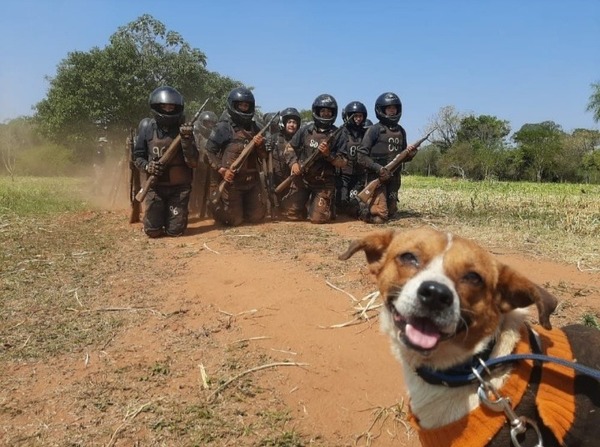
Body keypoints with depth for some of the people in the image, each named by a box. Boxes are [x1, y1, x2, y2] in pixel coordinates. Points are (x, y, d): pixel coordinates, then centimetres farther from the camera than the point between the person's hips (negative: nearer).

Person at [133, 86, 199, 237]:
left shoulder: (184, 129, -5)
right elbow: (137, 156, 6)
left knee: (175, 231, 0)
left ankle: (173, 213, 32)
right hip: (155, 186, 1)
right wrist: (147, 166, -16)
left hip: (179, 188, -1)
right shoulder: (147, 128, -2)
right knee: (152, 231, 1)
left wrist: (187, 139, -25)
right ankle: (161, 213, 33)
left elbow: (193, 162, -11)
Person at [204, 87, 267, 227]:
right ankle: (216, 203, 30)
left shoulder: (254, 127, 10)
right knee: (234, 220, 1)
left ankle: (240, 206, 39)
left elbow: (264, 155, 11)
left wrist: (260, 145, -10)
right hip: (231, 181, -5)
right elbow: (209, 151, -8)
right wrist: (222, 170, -20)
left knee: (257, 217, 10)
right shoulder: (223, 127, -7)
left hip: (252, 180, 5)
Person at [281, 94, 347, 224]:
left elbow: (343, 162, -5)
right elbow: (289, 147, 9)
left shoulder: (337, 135, -4)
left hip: (324, 183, -2)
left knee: (318, 218, -7)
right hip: (302, 178, 2)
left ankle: (326, 204, 27)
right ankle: (305, 205, 35)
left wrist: (328, 154, -21)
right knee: (293, 215, 2)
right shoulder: (305, 130, 1)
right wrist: (293, 163, -9)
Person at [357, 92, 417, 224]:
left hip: (394, 177, 6)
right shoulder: (374, 130, -8)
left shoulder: (401, 131, 11)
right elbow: (361, 156, -12)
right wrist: (378, 168, -21)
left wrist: (410, 154, -4)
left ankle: (370, 205, 34)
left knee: (391, 213, 12)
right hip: (377, 176, -6)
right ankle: (360, 208, 14)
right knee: (379, 217, -12)